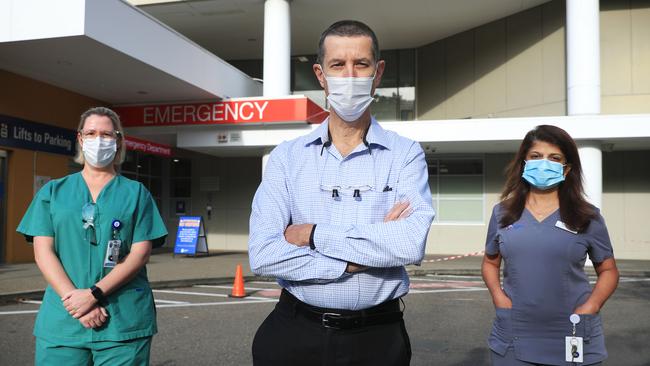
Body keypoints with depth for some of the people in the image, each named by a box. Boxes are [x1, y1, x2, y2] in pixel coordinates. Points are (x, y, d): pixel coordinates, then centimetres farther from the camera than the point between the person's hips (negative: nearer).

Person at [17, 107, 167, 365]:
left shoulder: (136, 192, 7)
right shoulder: (53, 191, 11)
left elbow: (140, 253, -3)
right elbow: (43, 252, 2)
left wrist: (94, 293, -14)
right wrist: (73, 298, -12)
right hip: (62, 320, 1)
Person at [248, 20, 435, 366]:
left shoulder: (406, 155, -3)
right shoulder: (287, 156, -1)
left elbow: (410, 245, -19)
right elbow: (263, 255, -12)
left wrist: (313, 234, -14)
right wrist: (357, 260, -16)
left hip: (377, 336, 0)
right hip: (295, 332, 1)